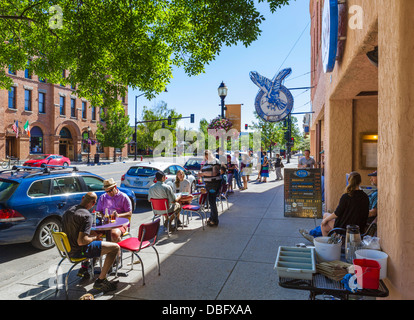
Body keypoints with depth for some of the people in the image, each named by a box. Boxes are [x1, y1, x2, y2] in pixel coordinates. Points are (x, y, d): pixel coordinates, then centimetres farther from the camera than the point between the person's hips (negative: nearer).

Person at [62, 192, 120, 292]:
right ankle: (100, 281, -4)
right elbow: (81, 241, -28)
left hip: (68, 249, 9)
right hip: (78, 251, -9)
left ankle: (84, 268, 34)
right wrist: (94, 238, -9)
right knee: (115, 247, -10)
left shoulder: (67, 211, 5)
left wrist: (91, 232, 13)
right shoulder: (86, 215, -22)